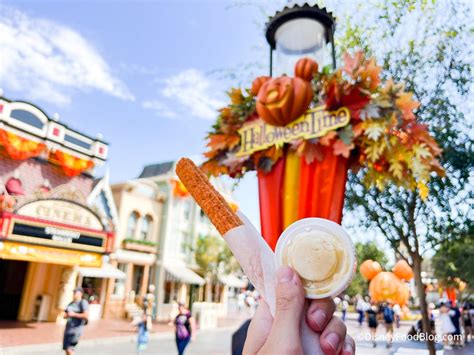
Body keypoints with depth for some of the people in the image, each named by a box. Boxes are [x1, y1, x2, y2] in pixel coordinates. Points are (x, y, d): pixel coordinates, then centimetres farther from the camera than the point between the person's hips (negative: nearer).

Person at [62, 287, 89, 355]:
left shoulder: (83, 302, -11)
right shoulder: (71, 303, 14)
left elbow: (86, 316, -21)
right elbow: (65, 315, 19)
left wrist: (74, 314, -19)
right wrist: (65, 315, -4)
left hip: (76, 329, -8)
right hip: (68, 329, 8)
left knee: (69, 349, -12)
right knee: (66, 349, 9)